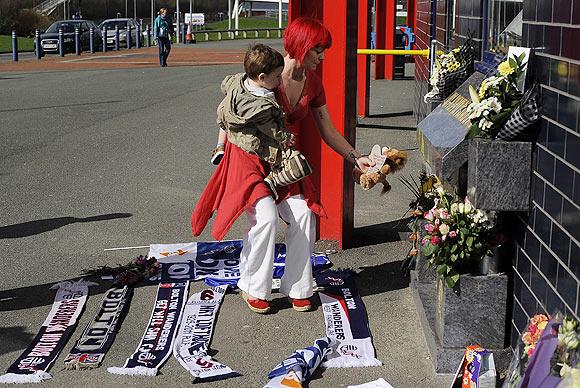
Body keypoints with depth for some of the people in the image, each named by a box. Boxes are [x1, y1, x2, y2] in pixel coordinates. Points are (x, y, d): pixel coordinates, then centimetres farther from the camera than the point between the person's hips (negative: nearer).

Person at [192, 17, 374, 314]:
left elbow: (328, 132, 7)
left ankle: (297, 289, 4)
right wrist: (220, 149, -21)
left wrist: (356, 158, 0)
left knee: (303, 214, -12)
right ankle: (252, 288, -1)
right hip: (250, 158, -5)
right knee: (266, 216, -22)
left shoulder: (312, 83, -1)